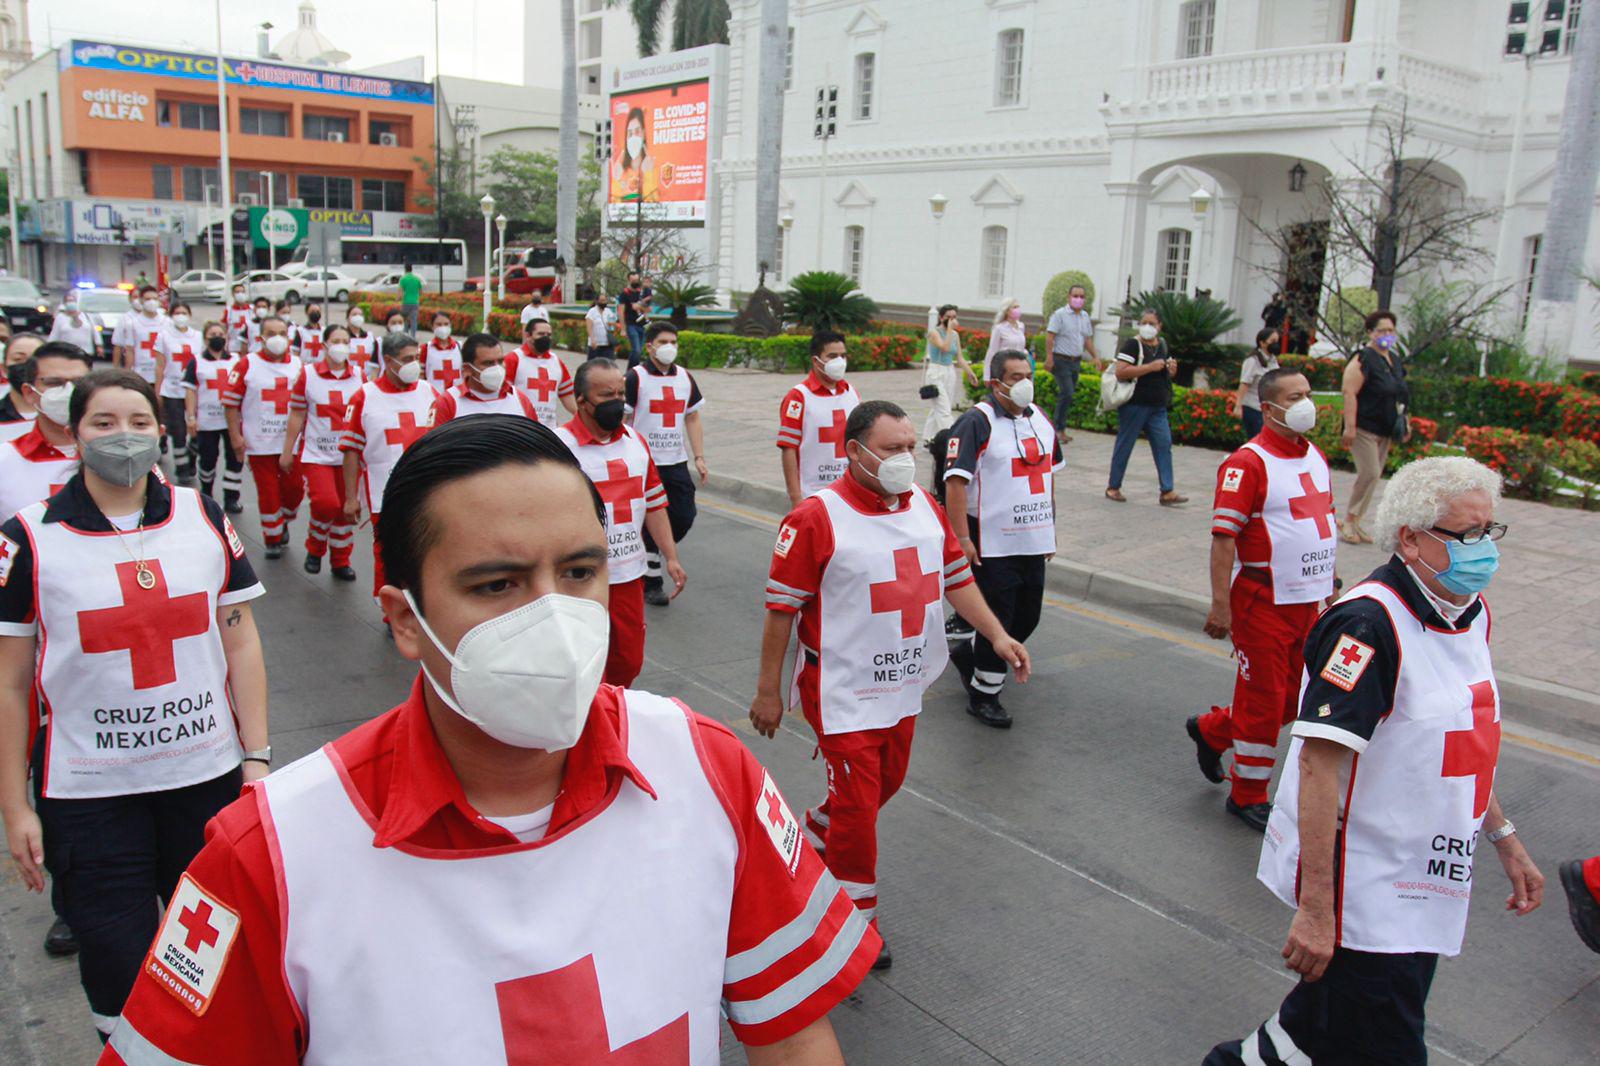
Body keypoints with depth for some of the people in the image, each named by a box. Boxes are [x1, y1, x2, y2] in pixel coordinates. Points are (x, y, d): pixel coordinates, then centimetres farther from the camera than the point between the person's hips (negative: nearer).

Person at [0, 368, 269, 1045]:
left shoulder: (206, 520, 1)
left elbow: (240, 643, 4)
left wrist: (257, 759, 0)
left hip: (208, 774, 2)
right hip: (88, 792, -2)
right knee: (116, 966, 9)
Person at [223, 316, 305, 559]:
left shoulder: (298, 366, 6)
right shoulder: (247, 365, -3)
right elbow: (230, 402, -3)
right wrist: (235, 436, -8)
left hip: (292, 442, 2)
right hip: (259, 444, -2)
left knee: (295, 488, 3)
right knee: (268, 493, 3)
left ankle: (283, 522, 33)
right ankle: (272, 539, 19)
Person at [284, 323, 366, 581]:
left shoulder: (360, 374, 4)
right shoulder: (308, 374, -1)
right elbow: (297, 415, 3)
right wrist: (287, 451, 4)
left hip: (349, 455, 3)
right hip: (316, 453, -2)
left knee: (346, 508, 7)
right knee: (326, 503, -17)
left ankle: (341, 561, 24)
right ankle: (314, 548, 11)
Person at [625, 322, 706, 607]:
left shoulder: (685, 378, 9)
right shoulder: (635, 378, -6)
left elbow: (693, 420, 14)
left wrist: (699, 458, 6)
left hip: (677, 463, 5)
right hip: (645, 463, -5)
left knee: (684, 517, 1)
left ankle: (653, 557, 27)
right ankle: (652, 583, 15)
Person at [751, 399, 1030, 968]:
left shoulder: (926, 506, 2)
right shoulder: (815, 518, -18)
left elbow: (956, 577, 12)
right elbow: (781, 608, -14)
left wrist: (997, 634, 1)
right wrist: (767, 692, -10)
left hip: (904, 686, 7)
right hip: (844, 693, -7)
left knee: (886, 783, 22)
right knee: (857, 804, 1)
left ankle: (814, 836, 49)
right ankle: (859, 920, 21)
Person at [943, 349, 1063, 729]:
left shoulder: (1040, 419, 11)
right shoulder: (977, 422, -13)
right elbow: (955, 481, -18)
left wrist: (1049, 527, 19)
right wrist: (962, 538, -21)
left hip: (1033, 541, 8)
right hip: (992, 545, -7)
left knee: (1027, 618, 15)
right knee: (997, 620, -1)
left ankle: (969, 651, 38)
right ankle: (983, 695, 16)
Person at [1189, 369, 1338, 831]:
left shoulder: (1316, 457, 10)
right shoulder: (1247, 463, -15)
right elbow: (1223, 536, -19)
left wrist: (1330, 585, 20)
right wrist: (1220, 604, -22)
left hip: (1310, 601, 8)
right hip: (1263, 602, -8)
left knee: (1296, 697, 15)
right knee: (1263, 701, 3)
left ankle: (1212, 729, 36)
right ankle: (1248, 796, 20)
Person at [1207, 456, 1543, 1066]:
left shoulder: (1471, 613, 6)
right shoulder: (1370, 623, -23)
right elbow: (1319, 764, -28)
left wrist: (1503, 838, 20)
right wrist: (1315, 908, -29)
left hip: (1422, 888, 9)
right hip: (1361, 888, -9)